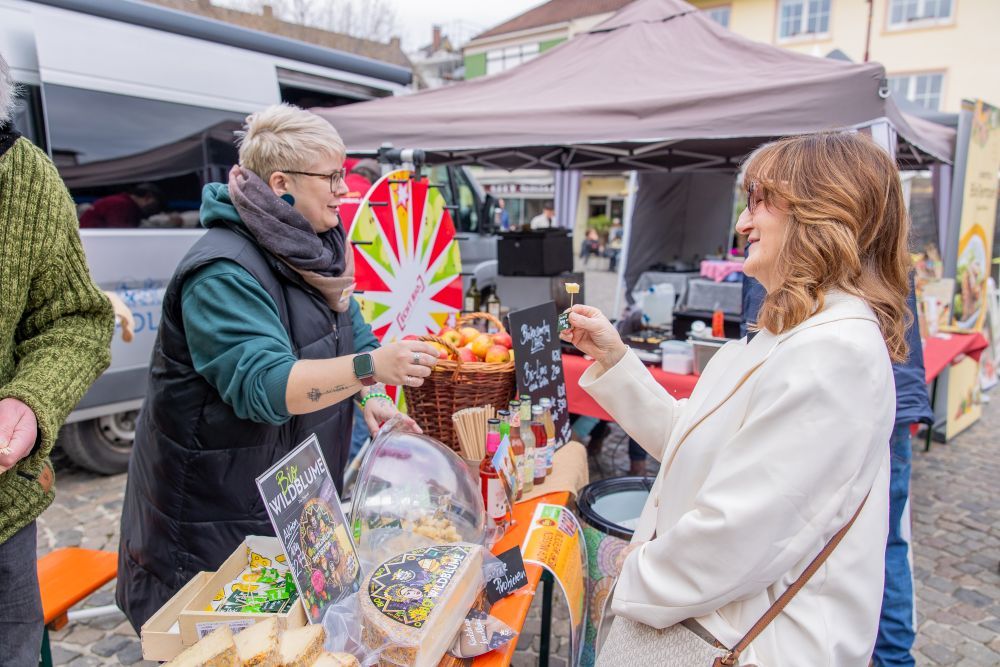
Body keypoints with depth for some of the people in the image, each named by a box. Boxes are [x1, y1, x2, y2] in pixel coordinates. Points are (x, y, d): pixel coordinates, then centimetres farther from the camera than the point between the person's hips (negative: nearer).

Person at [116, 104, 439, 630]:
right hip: (216, 505, -8)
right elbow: (263, 385, -34)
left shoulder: (314, 247, 4)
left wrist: (371, 398, -8)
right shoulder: (223, 271, -25)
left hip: (298, 488, 8)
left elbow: (350, 329, 8)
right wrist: (369, 368, -45)